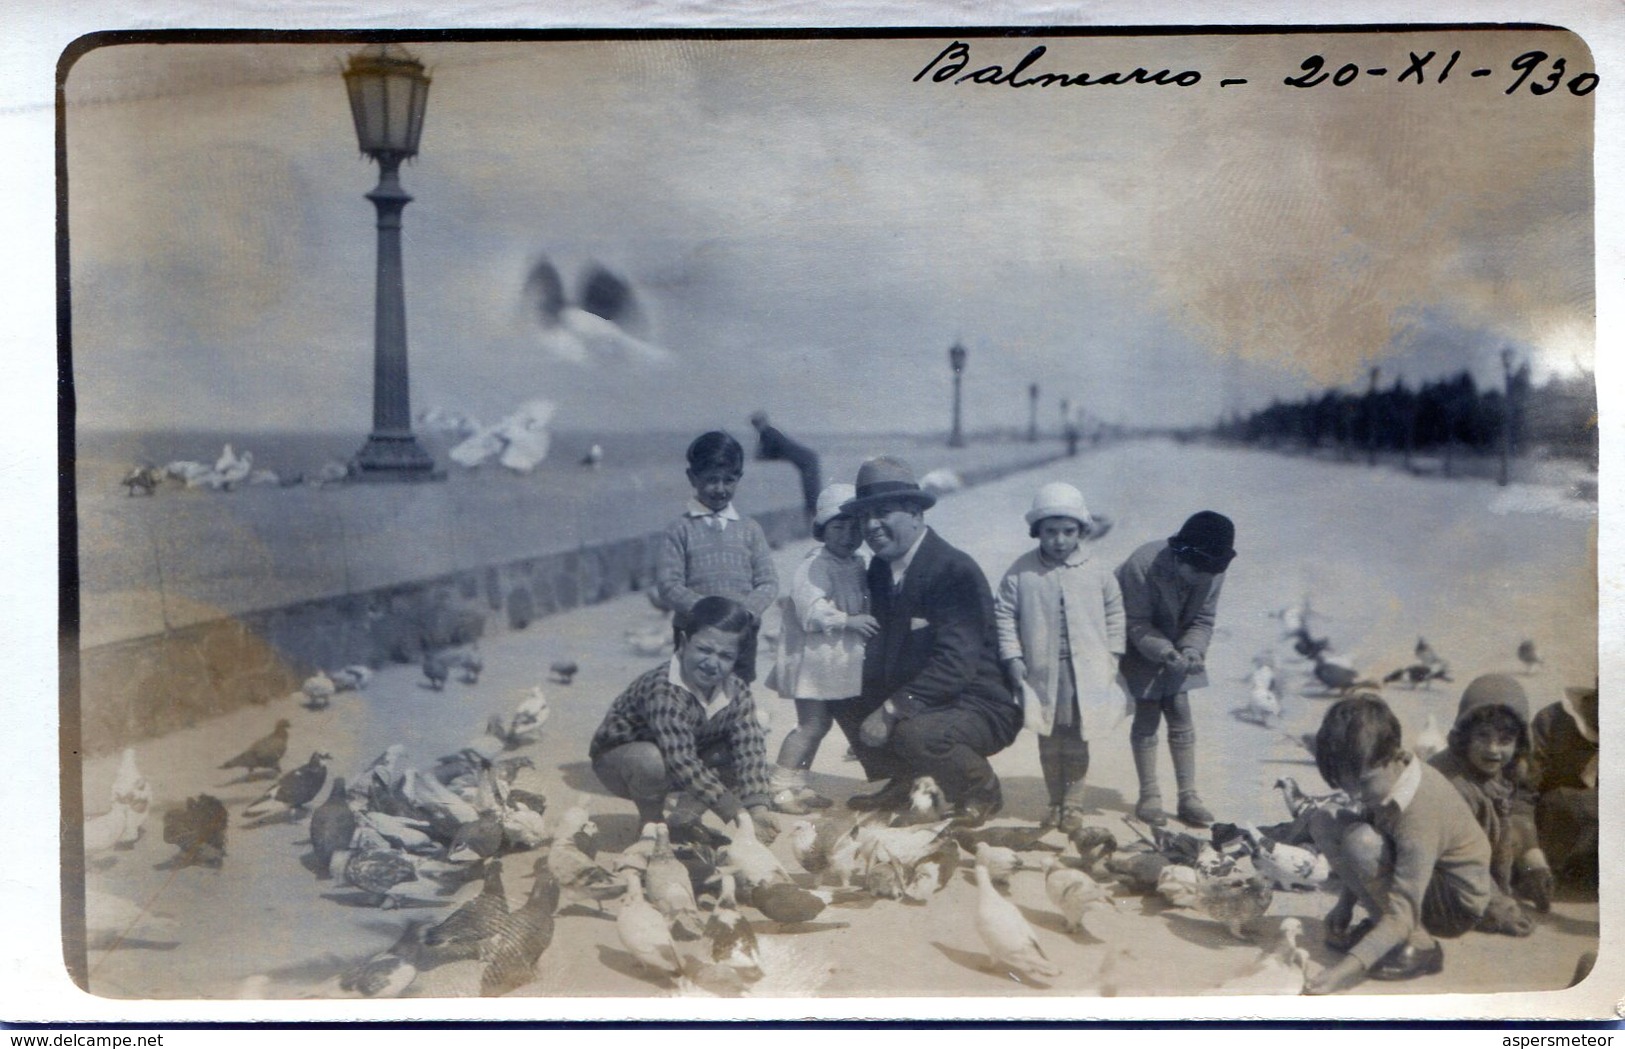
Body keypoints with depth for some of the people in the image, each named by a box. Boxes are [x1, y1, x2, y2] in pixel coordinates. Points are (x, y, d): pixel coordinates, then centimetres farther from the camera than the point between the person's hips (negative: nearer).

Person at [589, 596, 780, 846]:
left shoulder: (737, 692, -13)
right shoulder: (664, 690, -35)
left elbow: (751, 750, -20)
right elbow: (681, 763, -41)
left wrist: (758, 808, -36)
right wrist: (736, 814, -42)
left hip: (676, 771, 6)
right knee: (651, 758, -38)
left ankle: (681, 819, 0)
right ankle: (652, 825, -8)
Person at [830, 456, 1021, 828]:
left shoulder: (955, 570, -21)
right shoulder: (880, 567, 4)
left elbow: (956, 662, -28)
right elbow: (882, 644, 7)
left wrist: (892, 710, -31)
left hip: (980, 706, -8)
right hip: (918, 698, 8)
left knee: (916, 733, -33)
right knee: (847, 705, 1)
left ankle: (981, 791, -2)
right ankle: (900, 784, 19)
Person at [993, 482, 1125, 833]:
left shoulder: (1096, 572, -1)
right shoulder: (1021, 572, -4)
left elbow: (1114, 613, 9)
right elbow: (1004, 614, 0)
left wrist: (1112, 656, 5)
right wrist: (1012, 658, -5)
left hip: (1086, 671, 0)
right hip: (1042, 671, 0)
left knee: (1077, 741, 7)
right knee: (1048, 742, 10)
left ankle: (1073, 803, 18)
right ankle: (1055, 802, 23)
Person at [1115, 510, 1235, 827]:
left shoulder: (1212, 573, -18)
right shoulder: (1143, 566, -32)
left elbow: (1203, 620, -8)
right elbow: (1137, 624, -24)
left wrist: (1192, 649, -27)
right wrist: (1165, 653, -37)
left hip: (1177, 649, 4)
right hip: (1141, 650, -4)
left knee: (1181, 718, 4)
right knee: (1147, 717, -1)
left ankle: (1188, 796, 11)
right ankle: (1149, 796, 11)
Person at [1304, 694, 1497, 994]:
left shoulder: (1419, 817, -36)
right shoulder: (1388, 772, -14)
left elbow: (1401, 917, -37)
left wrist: (1348, 968, -45)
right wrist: (1344, 904, 6)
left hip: (1458, 903, -8)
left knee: (1360, 843, -31)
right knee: (1323, 822, -5)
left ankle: (1418, 946, -15)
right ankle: (1377, 920, 4)